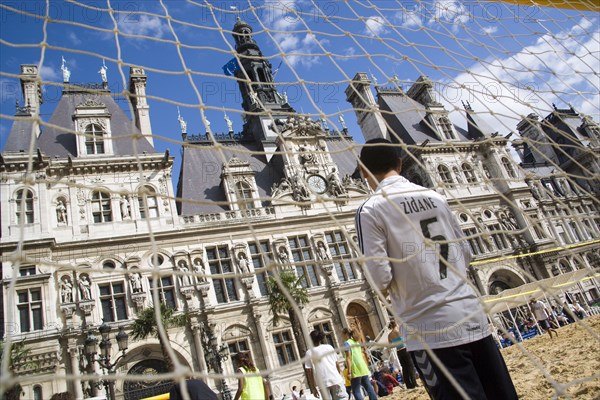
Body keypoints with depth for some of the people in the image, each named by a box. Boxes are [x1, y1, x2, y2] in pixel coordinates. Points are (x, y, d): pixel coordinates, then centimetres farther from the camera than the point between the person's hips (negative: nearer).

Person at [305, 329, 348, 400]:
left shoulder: (309, 352, 0)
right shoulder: (329, 347, 6)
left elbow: (309, 371, -2)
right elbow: (337, 364, 8)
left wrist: (313, 387, 4)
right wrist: (340, 376, 20)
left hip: (323, 383, -1)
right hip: (335, 379, 1)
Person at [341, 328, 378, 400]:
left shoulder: (346, 343, -6)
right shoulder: (356, 342, 17)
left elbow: (349, 358, -14)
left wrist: (349, 372, -17)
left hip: (355, 370, -7)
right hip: (363, 368, 7)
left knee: (356, 391, -3)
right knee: (369, 387, 9)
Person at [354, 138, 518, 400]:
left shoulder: (370, 210, -8)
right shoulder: (436, 197, 9)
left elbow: (379, 277, -14)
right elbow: (466, 254, 14)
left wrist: (385, 287, 8)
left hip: (430, 330, -5)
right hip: (472, 315, 6)